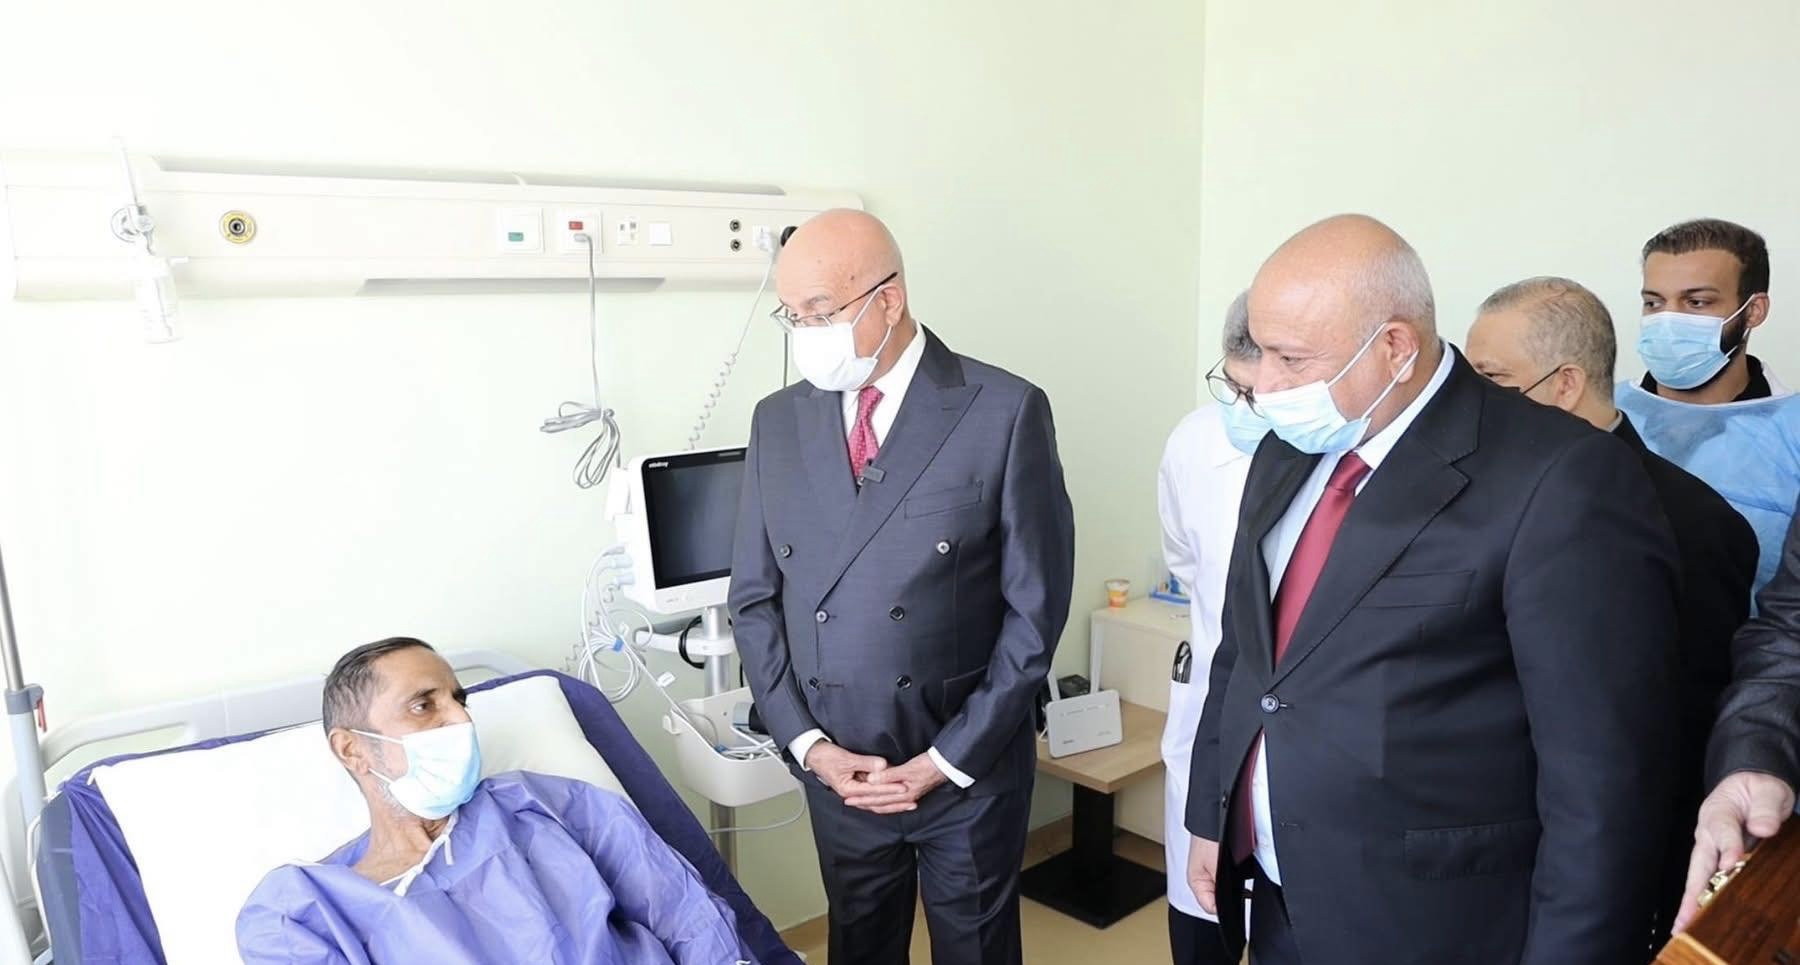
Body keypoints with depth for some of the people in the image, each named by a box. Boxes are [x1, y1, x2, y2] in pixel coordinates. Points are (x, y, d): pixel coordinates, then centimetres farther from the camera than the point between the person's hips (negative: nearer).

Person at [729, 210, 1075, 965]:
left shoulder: (1005, 412, -11)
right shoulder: (778, 421, 1)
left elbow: (1035, 608, -10)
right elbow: (754, 599, 4)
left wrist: (949, 758, -10)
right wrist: (807, 744, -5)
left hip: (970, 770, -3)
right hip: (836, 771, 3)